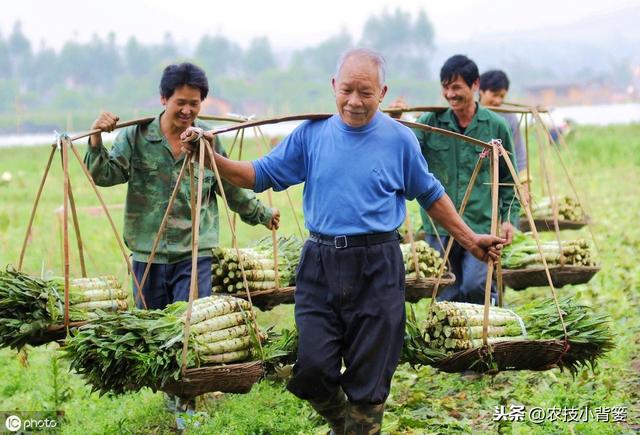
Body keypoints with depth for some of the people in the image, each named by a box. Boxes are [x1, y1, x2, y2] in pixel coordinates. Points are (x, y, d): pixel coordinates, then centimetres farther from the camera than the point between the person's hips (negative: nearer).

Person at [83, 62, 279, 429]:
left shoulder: (208, 140, 4)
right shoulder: (137, 137, -2)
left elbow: (234, 188, 18)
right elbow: (104, 175, -8)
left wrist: (262, 214, 27)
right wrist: (97, 140, -24)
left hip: (195, 255, 0)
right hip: (149, 254, 0)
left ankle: (185, 405, 6)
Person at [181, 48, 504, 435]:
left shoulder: (400, 139, 2)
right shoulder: (312, 133, 5)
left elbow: (431, 195, 14)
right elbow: (261, 174, 8)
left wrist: (470, 240, 15)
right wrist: (211, 158, -6)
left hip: (377, 270, -2)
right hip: (320, 265, 2)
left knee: (369, 381, 3)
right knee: (311, 368, -2)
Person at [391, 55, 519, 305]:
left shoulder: (496, 126, 3)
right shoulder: (430, 122, 3)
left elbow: (509, 178, 9)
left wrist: (509, 217, 2)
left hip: (482, 226, -2)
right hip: (439, 227, 2)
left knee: (475, 287, -16)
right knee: (447, 295, 8)